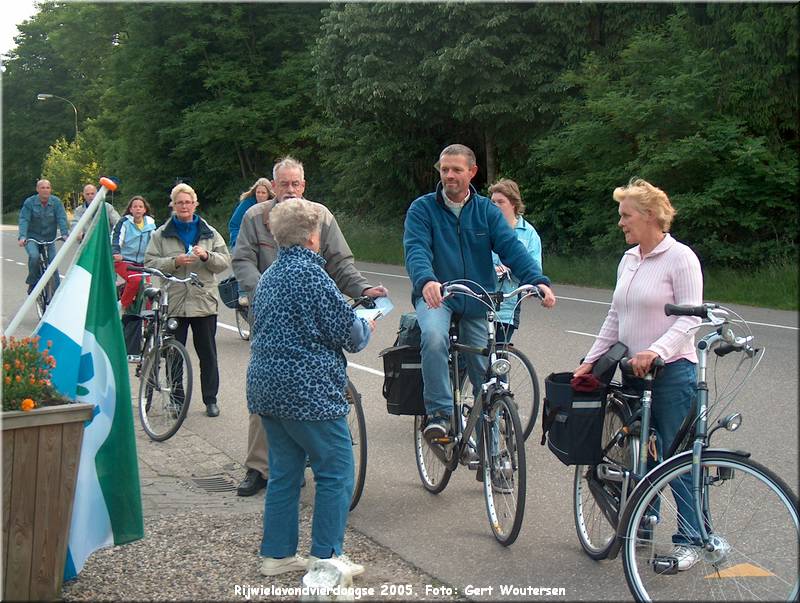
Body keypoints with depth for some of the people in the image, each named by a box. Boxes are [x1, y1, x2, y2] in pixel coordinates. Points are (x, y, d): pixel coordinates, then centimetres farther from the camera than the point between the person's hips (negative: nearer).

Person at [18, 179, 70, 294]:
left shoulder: (56, 202, -4)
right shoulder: (29, 202, -8)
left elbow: (62, 219, -11)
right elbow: (24, 220, -15)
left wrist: (65, 234, -27)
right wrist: (22, 237, -29)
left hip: (49, 239, 2)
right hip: (32, 238, -2)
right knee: (34, 256, -29)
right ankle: (33, 282, -7)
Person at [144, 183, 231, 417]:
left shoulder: (209, 233, 9)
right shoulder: (161, 234, 6)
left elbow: (225, 261, 5)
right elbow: (150, 263, -1)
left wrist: (206, 256, -14)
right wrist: (174, 262, -16)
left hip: (204, 301, 1)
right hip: (173, 301, 0)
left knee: (208, 353, 5)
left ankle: (210, 399, 15)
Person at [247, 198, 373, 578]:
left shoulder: (269, 276, 14)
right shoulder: (310, 274, -14)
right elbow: (347, 330, -15)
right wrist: (367, 328, 9)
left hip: (266, 387, 9)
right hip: (308, 391, -9)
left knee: (284, 472, 15)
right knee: (336, 472, 2)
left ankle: (277, 554, 20)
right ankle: (325, 556, 5)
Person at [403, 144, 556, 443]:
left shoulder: (486, 210, 5)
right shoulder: (422, 208, -3)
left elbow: (511, 247, -7)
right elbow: (416, 250, -18)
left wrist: (539, 281, -24)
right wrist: (426, 281, -40)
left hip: (478, 301, 3)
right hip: (435, 296, -3)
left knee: (485, 369, 4)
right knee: (434, 335, -34)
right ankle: (438, 413, -23)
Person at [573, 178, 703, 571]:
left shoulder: (680, 258, -9)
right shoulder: (629, 260, 13)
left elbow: (690, 317, -16)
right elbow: (615, 317, 16)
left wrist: (656, 351, -29)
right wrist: (591, 359, 11)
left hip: (672, 371, -7)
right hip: (634, 371, 7)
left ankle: (689, 540, 8)